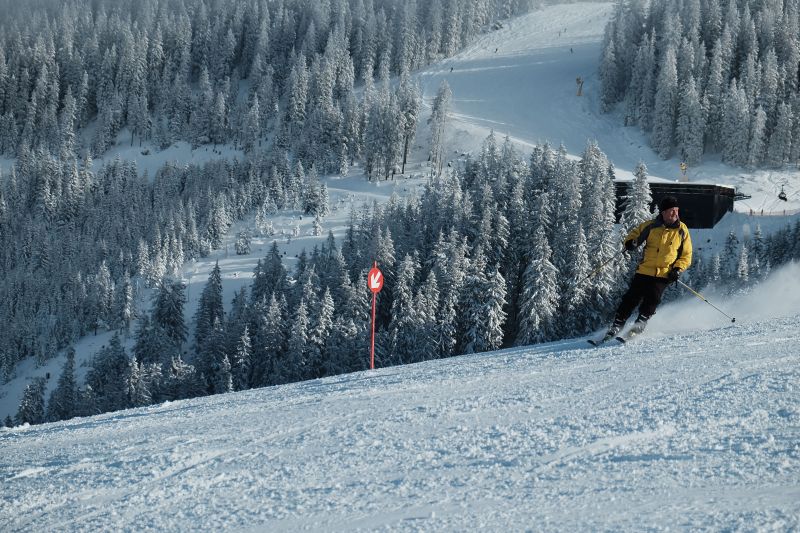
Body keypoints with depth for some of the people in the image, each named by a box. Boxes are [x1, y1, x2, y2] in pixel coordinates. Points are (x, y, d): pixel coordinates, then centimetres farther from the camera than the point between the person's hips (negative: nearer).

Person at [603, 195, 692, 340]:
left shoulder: (682, 231, 3)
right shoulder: (651, 226, 2)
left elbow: (686, 255, 10)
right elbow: (635, 234, 16)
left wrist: (678, 269, -6)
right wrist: (630, 242, -8)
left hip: (664, 274, -1)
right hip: (644, 271, 1)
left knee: (652, 299, -21)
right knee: (631, 298, -4)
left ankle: (640, 324, -10)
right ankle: (616, 326, 4)